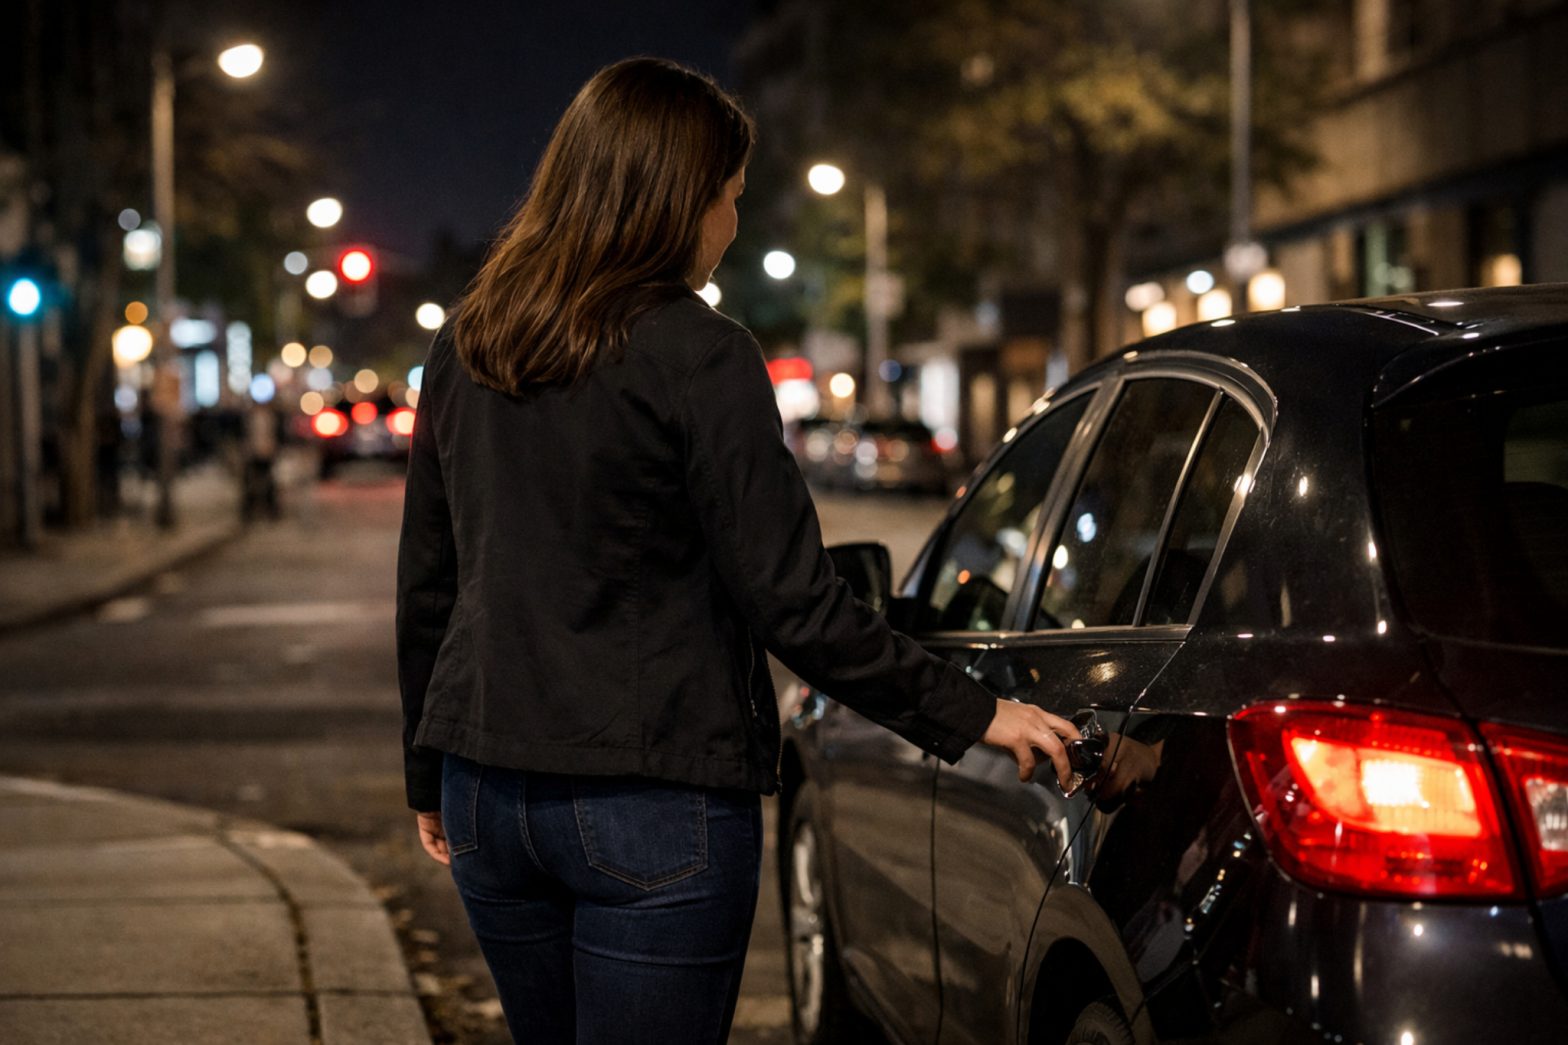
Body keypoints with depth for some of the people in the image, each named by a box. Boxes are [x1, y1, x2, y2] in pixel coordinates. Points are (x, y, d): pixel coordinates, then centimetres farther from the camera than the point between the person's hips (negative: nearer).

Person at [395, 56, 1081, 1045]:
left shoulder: (465, 349, 7)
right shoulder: (694, 354, -12)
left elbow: (426, 586, 13)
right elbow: (795, 606, -15)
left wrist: (431, 775, 23)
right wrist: (969, 714, -7)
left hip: (490, 794, 7)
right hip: (652, 808, -6)